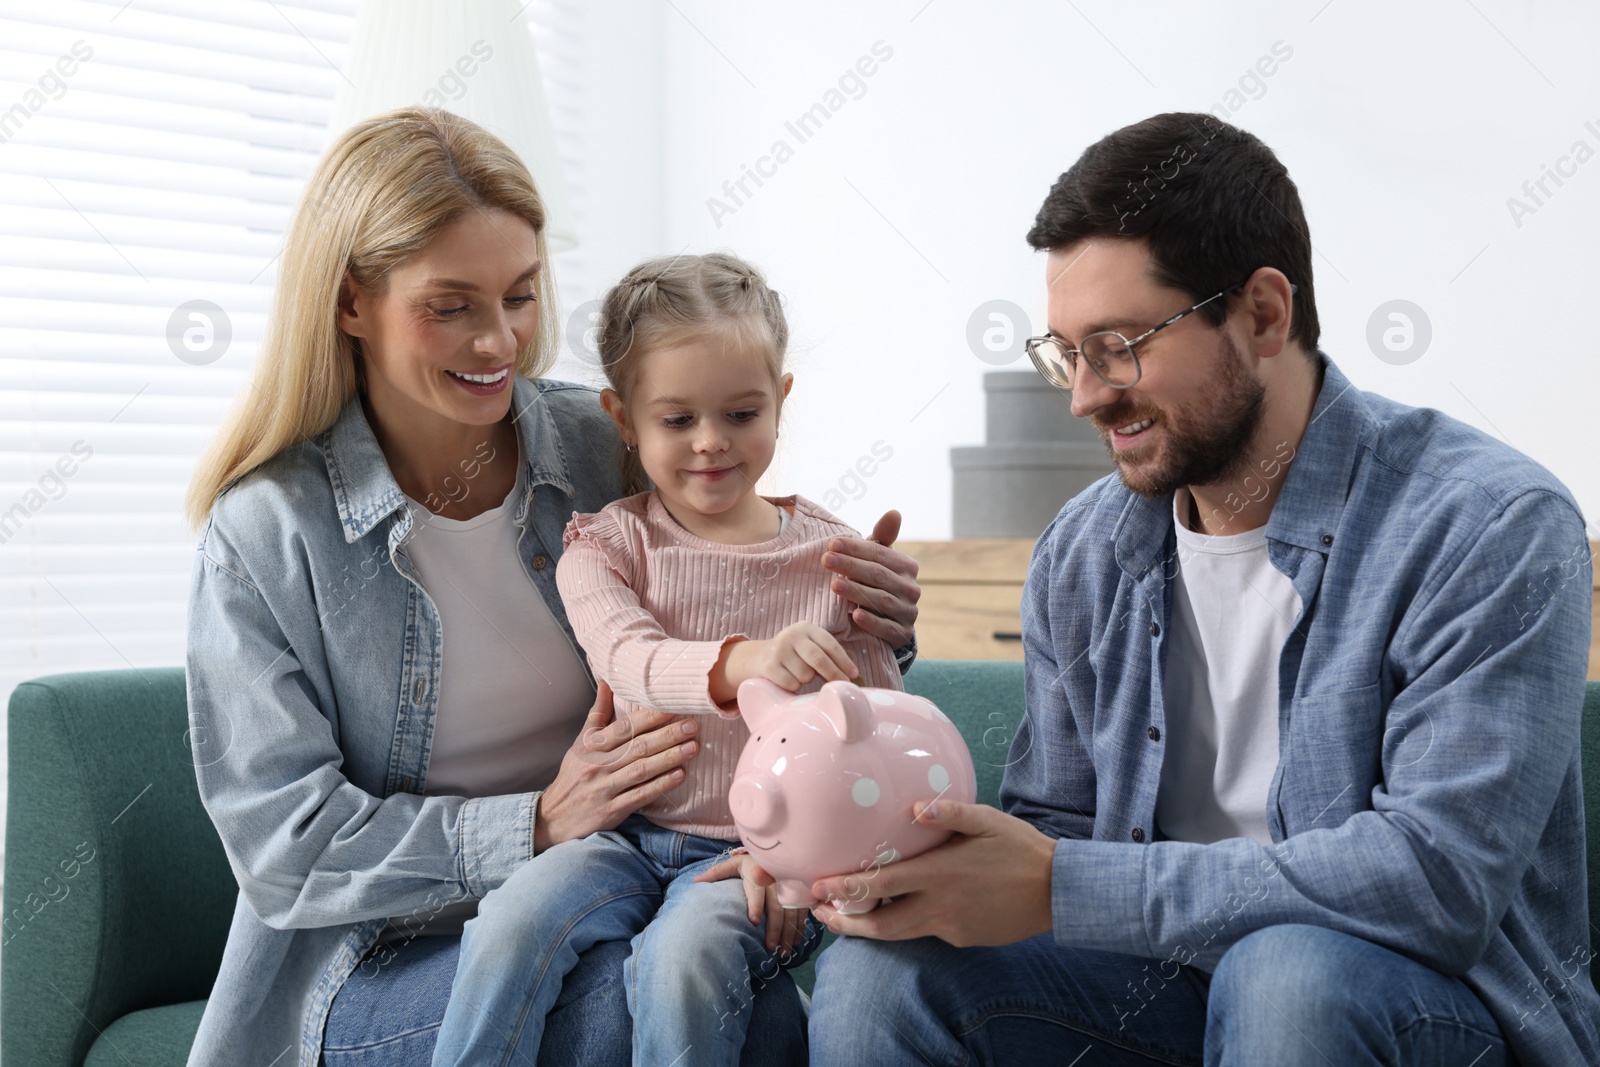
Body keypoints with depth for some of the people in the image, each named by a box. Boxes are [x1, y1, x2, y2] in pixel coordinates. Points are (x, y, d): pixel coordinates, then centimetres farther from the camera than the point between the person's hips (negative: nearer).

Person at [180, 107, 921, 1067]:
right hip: (379, 963, -3)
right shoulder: (262, 534, -7)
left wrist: (863, 631, -10)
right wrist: (538, 827, -21)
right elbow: (285, 848, -9)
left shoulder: (609, 454, 1)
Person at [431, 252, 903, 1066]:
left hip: (752, 854, -1)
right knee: (510, 924, -26)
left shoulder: (830, 555, 3)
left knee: (683, 956, -30)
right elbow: (632, 661, -18)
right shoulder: (605, 546, 3)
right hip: (630, 835, 1)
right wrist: (741, 663, -41)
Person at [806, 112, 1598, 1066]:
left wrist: (1059, 890, -27)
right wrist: (909, 866, -14)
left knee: (1285, 971, -36)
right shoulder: (1082, 554, 4)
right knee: (878, 971, -19)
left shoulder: (1494, 529, -16)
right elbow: (1060, 823, 10)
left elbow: (1441, 876, -25)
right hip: (1169, 972, 4)